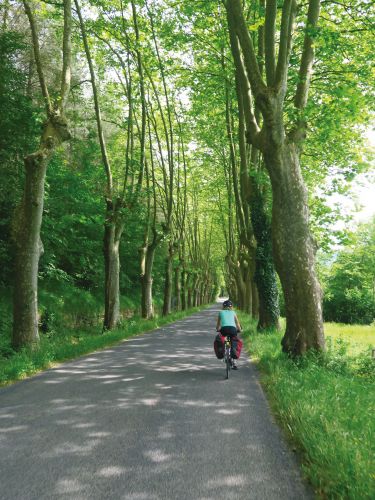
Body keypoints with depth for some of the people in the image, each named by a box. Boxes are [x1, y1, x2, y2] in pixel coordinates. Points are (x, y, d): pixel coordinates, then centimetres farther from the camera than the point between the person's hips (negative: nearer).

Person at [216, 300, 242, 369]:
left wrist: (217, 329, 50)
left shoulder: (221, 312, 24)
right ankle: (234, 363, 9)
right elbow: (237, 323, 30)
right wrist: (240, 329, 49)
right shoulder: (233, 312, 25)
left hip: (224, 329, -1)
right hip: (233, 329, 1)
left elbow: (218, 324, 31)